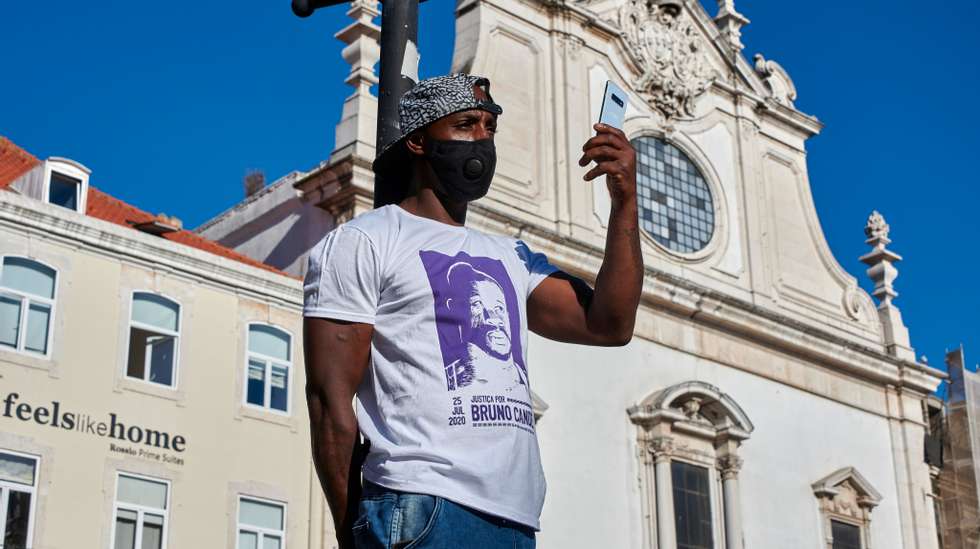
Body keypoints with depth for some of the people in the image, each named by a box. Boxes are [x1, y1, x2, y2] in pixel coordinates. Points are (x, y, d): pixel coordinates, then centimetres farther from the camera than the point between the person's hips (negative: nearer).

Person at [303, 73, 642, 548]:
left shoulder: (510, 257, 22)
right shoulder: (362, 242, 3)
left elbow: (609, 325, 11)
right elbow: (331, 400, -4)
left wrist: (625, 202, 7)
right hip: (421, 510, -6)